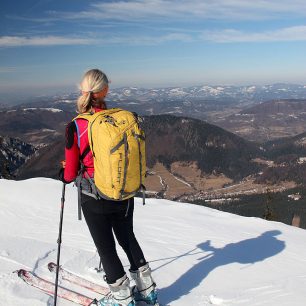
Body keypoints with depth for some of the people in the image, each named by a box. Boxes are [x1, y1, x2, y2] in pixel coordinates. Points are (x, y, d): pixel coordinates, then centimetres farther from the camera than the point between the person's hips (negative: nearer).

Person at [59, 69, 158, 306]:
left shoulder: (75, 127, -18)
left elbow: (71, 173, -10)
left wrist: (63, 174, 14)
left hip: (94, 199, -3)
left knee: (106, 246, 15)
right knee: (127, 238, 24)